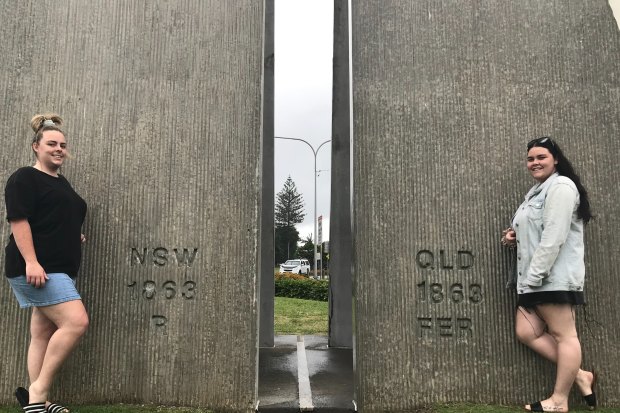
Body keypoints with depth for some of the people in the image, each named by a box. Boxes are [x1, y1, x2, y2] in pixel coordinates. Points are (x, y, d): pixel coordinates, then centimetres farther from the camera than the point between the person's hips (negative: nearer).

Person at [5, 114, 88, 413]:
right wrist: (31, 262, -25)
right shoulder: (25, 178, -5)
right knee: (76, 322, -17)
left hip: (60, 269, 9)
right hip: (37, 269, -9)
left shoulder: (60, 181, 21)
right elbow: (18, 220, -16)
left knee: (43, 333, 9)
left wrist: (73, 237, 17)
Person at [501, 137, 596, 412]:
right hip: (535, 279, 10)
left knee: (564, 335, -1)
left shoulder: (561, 186, -8)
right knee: (526, 333, 5)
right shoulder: (537, 191, 22)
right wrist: (514, 238, 9)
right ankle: (579, 375, 16)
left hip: (554, 276, -10)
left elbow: (554, 237, -18)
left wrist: (534, 276, -19)